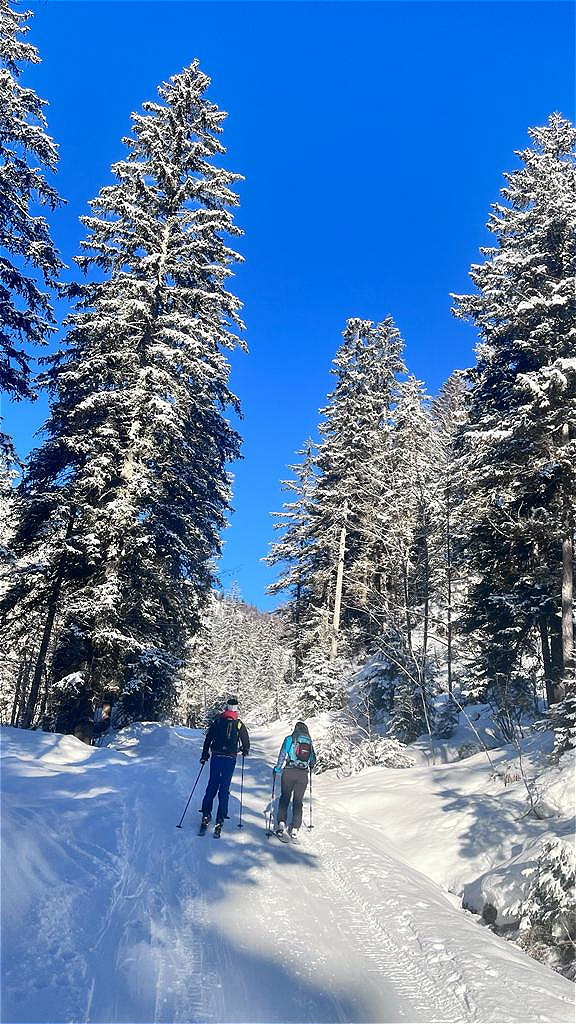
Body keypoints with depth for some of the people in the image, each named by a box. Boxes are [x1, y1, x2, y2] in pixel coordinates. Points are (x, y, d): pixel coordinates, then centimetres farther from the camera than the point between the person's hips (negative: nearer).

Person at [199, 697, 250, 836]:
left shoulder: (218, 721, 1)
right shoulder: (239, 724, -1)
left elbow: (208, 738, 2)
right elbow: (246, 743, 2)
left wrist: (204, 754, 11)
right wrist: (245, 751, 23)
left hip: (216, 758, 1)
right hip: (230, 760, -1)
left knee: (212, 786, 11)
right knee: (224, 789, 5)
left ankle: (206, 816, 5)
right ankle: (219, 821, 2)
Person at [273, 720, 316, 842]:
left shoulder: (289, 739, 1)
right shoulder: (309, 742, 9)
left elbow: (282, 755, -5)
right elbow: (313, 760, 15)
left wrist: (277, 768, 7)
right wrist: (309, 766, 35)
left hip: (289, 772, -2)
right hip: (303, 774, 2)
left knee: (284, 797, 9)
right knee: (298, 801, 9)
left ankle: (281, 824, -7)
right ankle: (294, 829, 4)